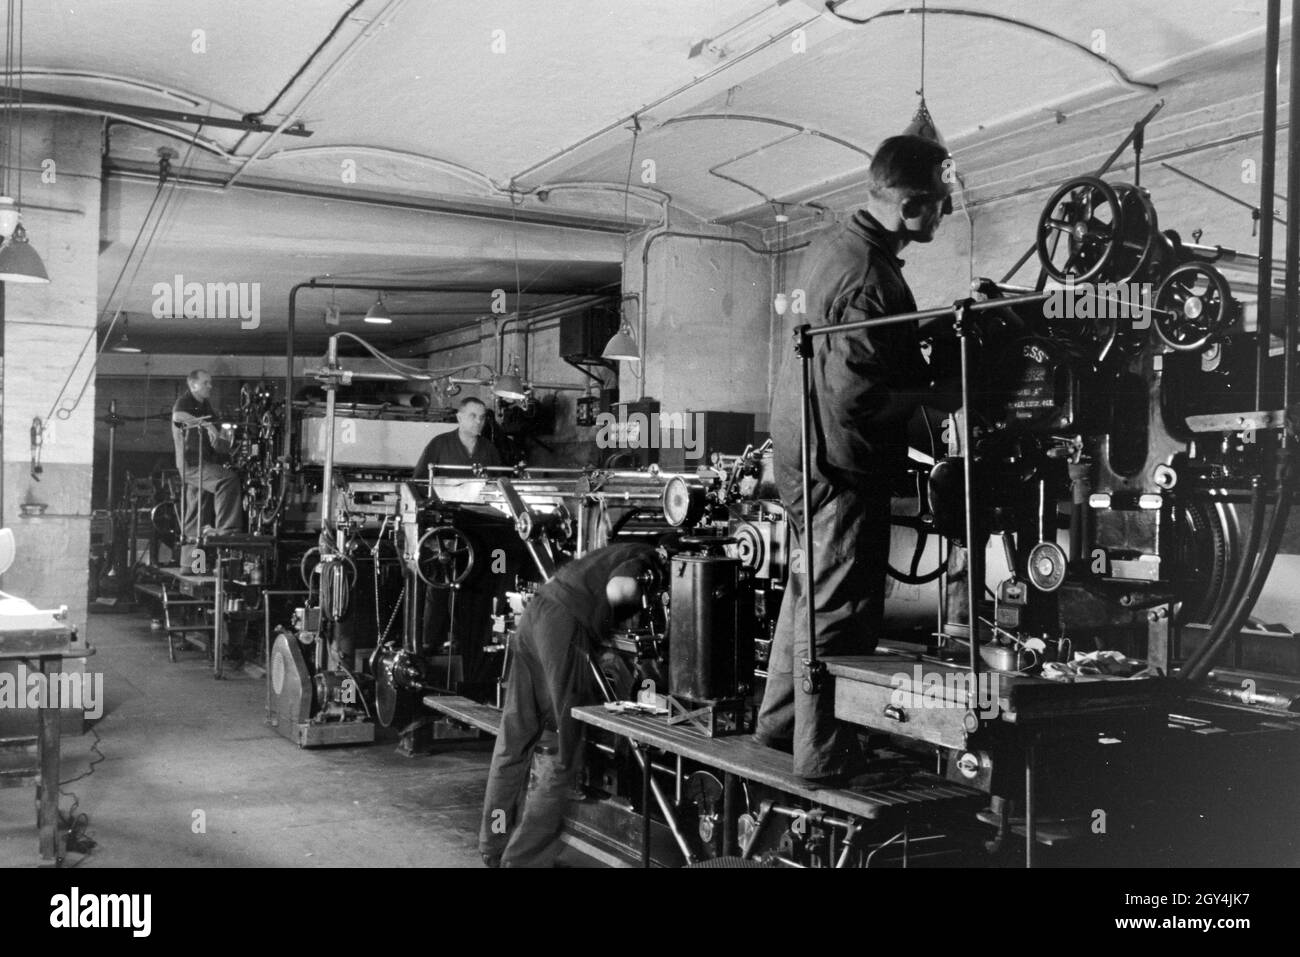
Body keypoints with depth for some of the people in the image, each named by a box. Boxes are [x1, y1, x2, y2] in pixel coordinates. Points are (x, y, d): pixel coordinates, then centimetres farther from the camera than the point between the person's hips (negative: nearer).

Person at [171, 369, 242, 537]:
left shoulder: (205, 405, 21)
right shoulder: (184, 402, -7)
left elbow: (213, 438, 28)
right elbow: (178, 416, -31)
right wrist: (206, 424, -38)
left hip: (205, 460, 9)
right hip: (192, 462, -9)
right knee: (228, 480, -29)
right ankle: (226, 530, -31)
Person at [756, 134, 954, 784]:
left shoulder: (830, 245, 7)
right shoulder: (870, 280, -24)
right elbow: (857, 397, -29)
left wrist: (928, 346, 13)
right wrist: (938, 391, -15)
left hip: (799, 449, 10)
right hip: (841, 462, -10)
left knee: (809, 587, 22)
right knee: (840, 610, 0)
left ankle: (779, 721, 36)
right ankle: (823, 756, 12)